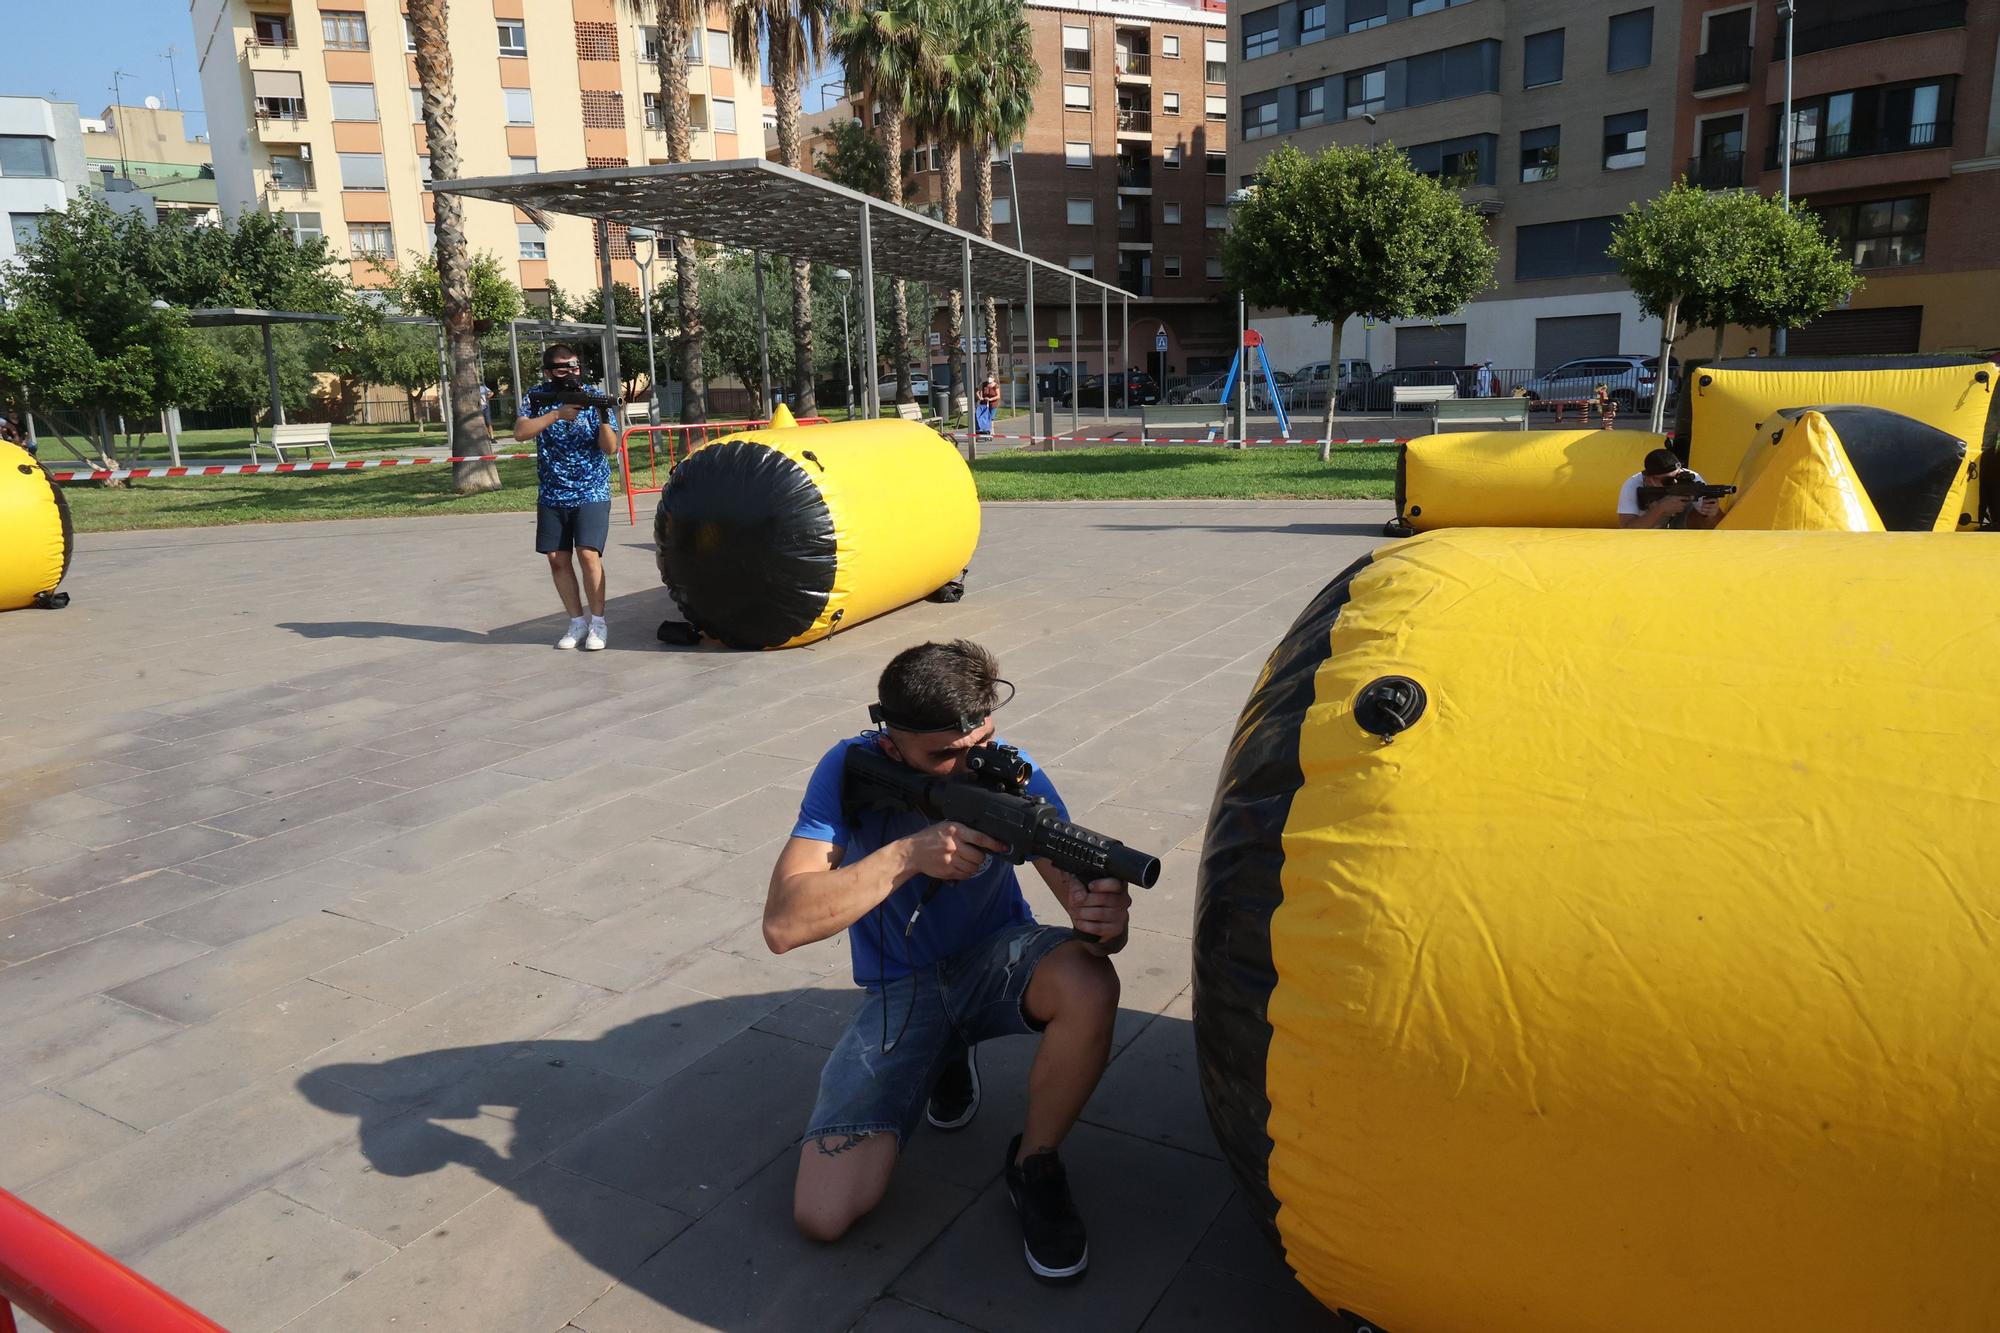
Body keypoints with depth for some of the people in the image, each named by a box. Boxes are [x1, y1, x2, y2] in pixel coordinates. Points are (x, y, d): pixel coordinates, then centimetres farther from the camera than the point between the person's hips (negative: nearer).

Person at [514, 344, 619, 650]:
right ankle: (577, 622, 15)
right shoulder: (539, 397, 1)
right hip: (552, 496, 3)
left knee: (588, 554, -15)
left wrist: (604, 418, -28)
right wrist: (558, 414, -22)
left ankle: (597, 623, -4)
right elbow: (520, 432, -13)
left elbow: (610, 448, -9)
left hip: (591, 494, -3)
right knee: (557, 558, 3)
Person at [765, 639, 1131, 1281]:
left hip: (996, 958, 0)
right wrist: (907, 855, -38)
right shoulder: (851, 771, -20)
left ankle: (1035, 1165, -7)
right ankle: (948, 1060, 14)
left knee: (1090, 984, -36)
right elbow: (783, 924, -28)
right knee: (823, 1215, -14)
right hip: (900, 988, 0)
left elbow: (1082, 892, -20)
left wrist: (1102, 920, -45)